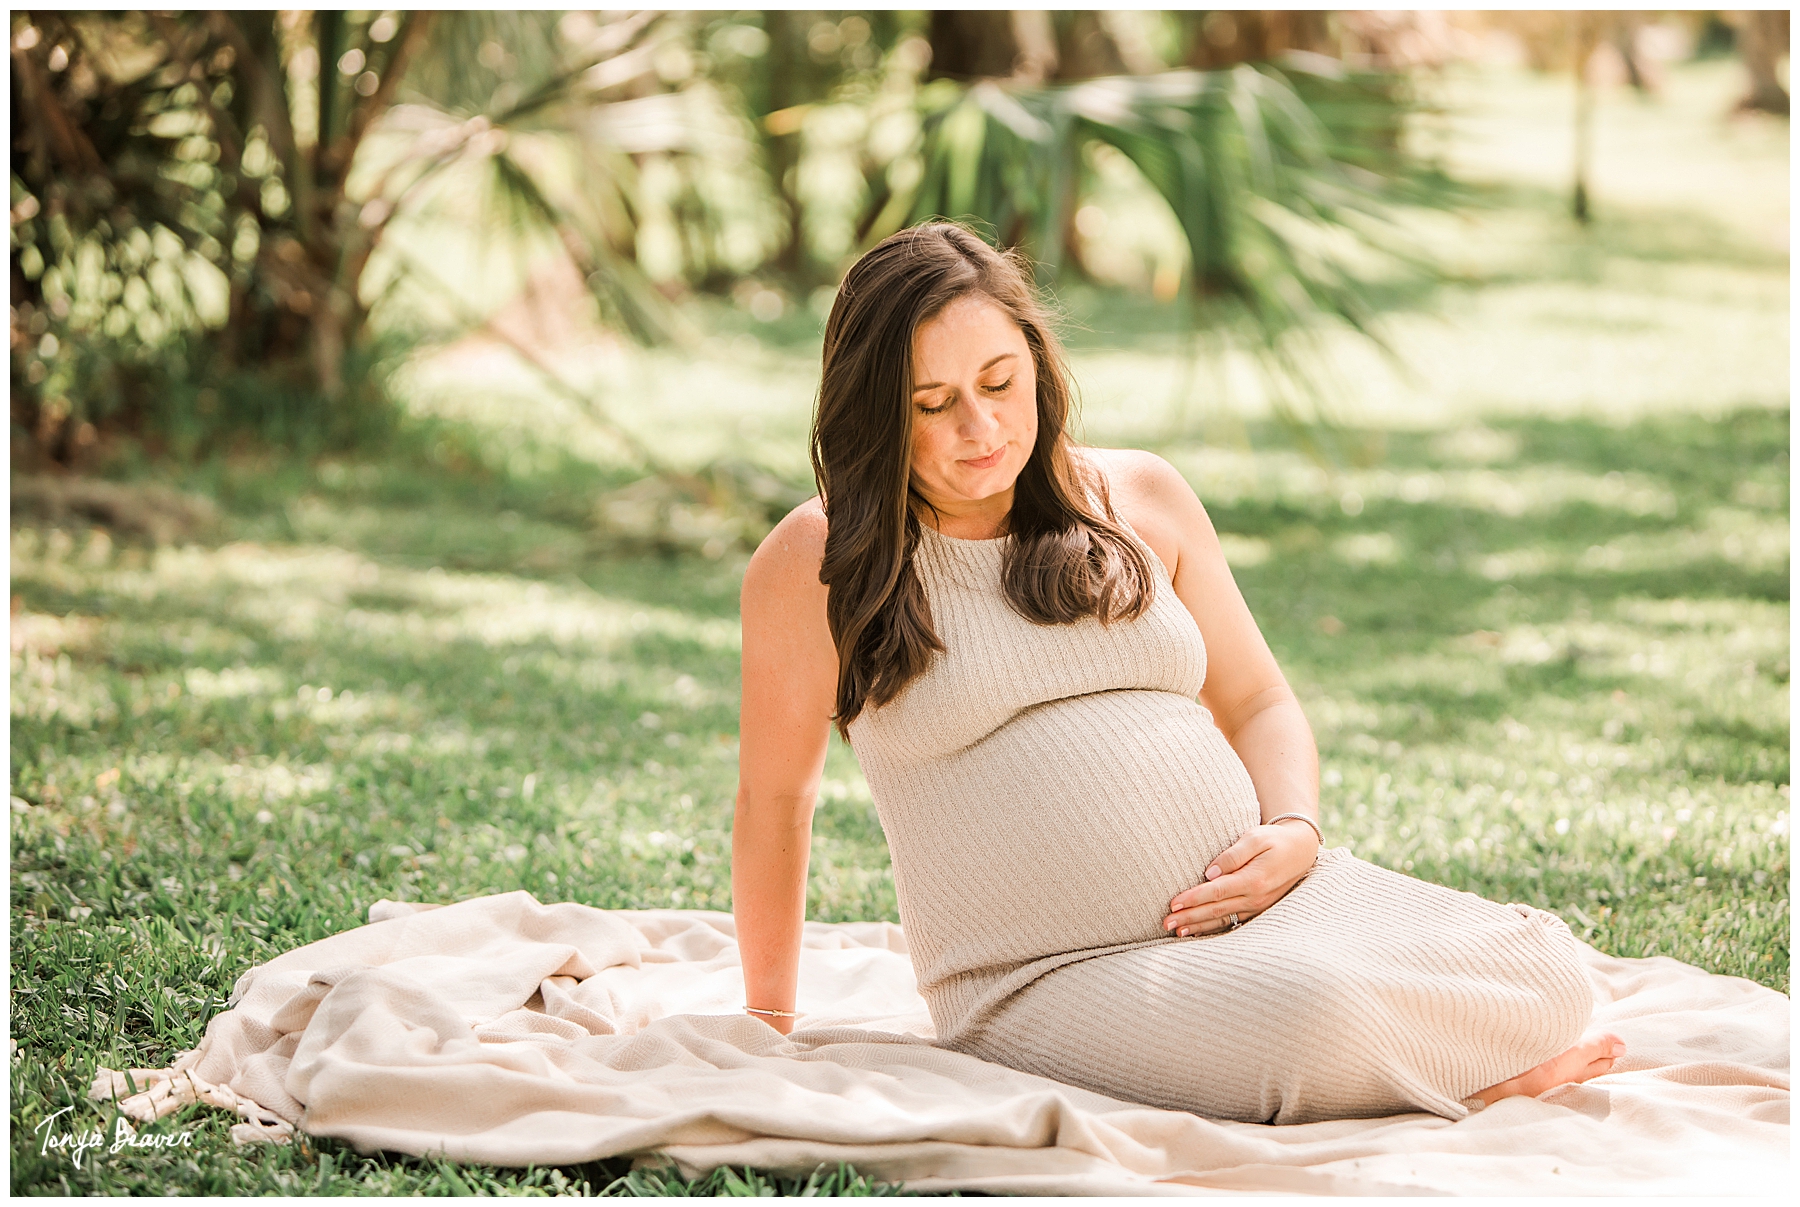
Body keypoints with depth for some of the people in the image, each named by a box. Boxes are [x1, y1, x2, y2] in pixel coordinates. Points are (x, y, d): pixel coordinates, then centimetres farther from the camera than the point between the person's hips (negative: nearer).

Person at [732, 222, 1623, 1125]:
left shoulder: (1139, 497, 12)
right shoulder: (820, 564, -1)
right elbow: (773, 797, 10)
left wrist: (1294, 833, -2)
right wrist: (768, 1017, 20)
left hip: (1259, 904, 4)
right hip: (1059, 983, -4)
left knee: (1542, 970, -22)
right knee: (1311, 1009, -35)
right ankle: (1470, 1079, -5)